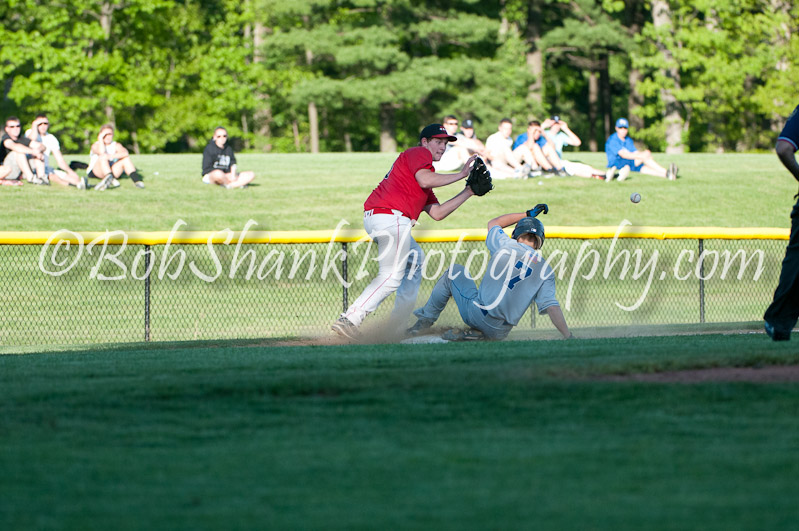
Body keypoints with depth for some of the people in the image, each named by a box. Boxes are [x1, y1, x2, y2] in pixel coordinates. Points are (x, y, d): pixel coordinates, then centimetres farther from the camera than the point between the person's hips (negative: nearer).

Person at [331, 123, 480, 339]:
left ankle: (398, 323, 25)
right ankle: (349, 320, -23)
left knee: (415, 259, 28)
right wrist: (461, 174, -6)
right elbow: (425, 180, -16)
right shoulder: (419, 153, 6)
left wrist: (468, 192, 26)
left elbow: (437, 213, 25)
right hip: (391, 216, -11)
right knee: (392, 277, -13)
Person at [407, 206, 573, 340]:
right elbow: (551, 306, -8)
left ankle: (426, 319, 24)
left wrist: (527, 214, 27)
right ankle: (479, 333, 6)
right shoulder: (545, 269, 1)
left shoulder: (506, 245, 1)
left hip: (477, 316, 0)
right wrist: (568, 337, -7)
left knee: (455, 271, 24)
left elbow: (493, 223, 23)